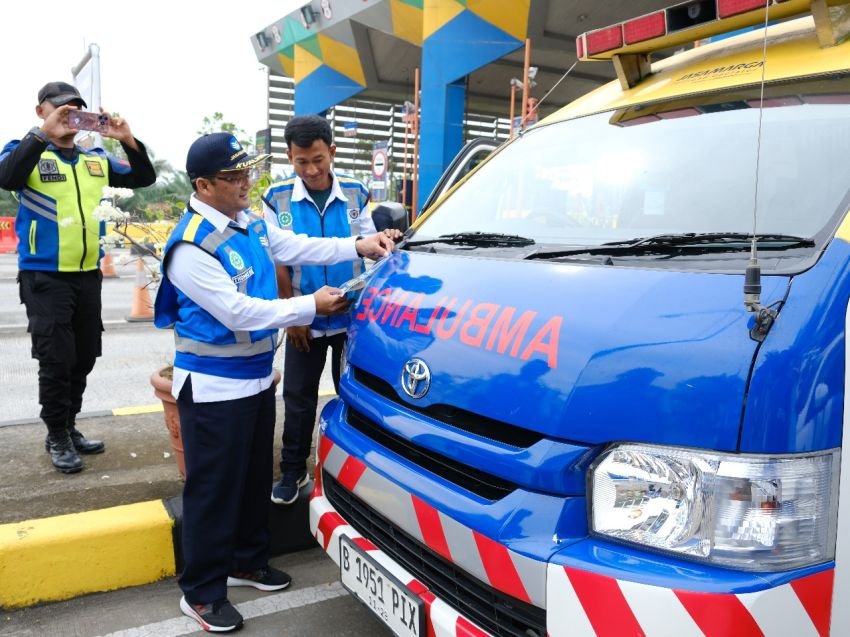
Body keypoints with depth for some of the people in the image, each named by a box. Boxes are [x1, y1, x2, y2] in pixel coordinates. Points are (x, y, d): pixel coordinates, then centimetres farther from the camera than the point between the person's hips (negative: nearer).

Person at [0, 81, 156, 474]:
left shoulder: (95, 159, 9)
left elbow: (144, 178, 8)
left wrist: (128, 140, -8)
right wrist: (43, 134, -32)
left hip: (89, 275, 5)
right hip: (45, 277, -5)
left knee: (84, 357, 13)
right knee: (56, 360, -2)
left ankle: (69, 428, 29)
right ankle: (57, 438, 15)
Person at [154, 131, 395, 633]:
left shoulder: (251, 223, 5)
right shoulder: (192, 246, -22)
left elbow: (299, 247, 8)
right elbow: (238, 312, -26)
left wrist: (358, 247, -5)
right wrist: (311, 306, -22)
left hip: (256, 377, 9)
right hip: (214, 387, -8)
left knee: (256, 478, 20)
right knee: (214, 488, 3)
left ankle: (247, 561, 39)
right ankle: (202, 593, 20)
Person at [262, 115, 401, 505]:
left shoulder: (355, 194, -3)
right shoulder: (277, 198, -6)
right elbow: (278, 260, -5)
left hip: (352, 317, 1)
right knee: (298, 396, 11)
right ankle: (292, 471, 28)